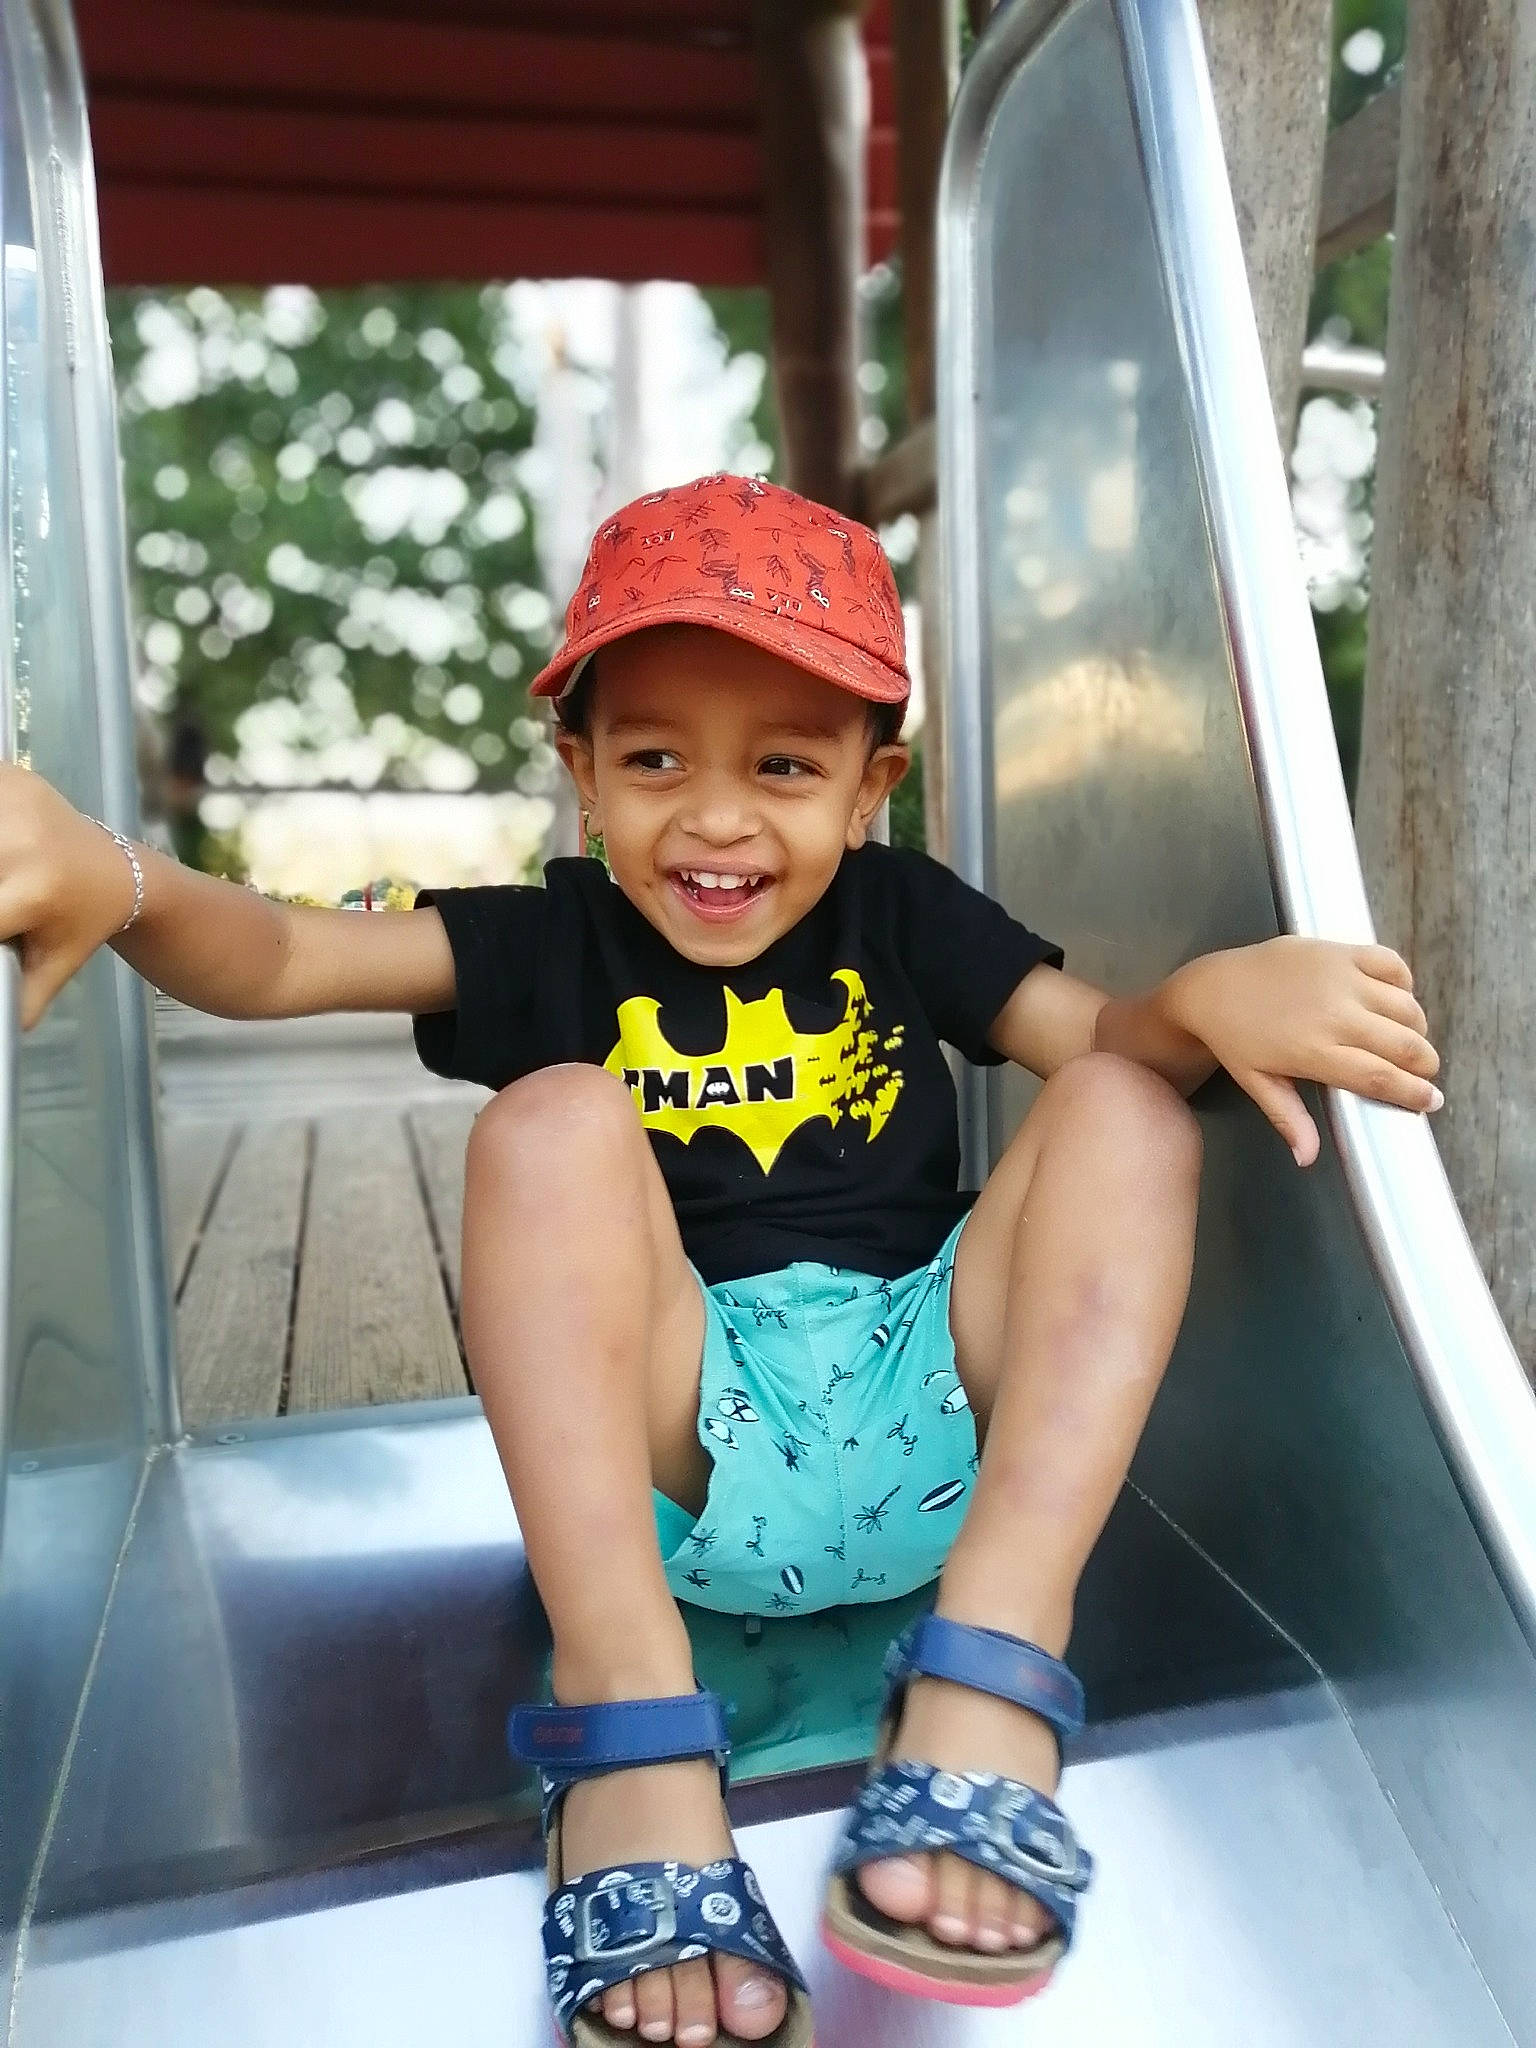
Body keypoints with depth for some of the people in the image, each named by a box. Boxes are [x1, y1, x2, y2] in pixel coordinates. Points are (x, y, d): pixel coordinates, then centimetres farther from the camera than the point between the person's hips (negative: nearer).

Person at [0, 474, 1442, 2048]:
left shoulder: (896, 914, 8)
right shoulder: (554, 942, 3)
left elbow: (1100, 1028, -3)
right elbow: (274, 960, -9)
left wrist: (1210, 993, -26)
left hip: (946, 1424, 2)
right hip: (681, 1448, -1)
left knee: (1125, 1106, -13)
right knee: (557, 1115, -21)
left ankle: (988, 1672, -29)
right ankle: (630, 1732, -32)